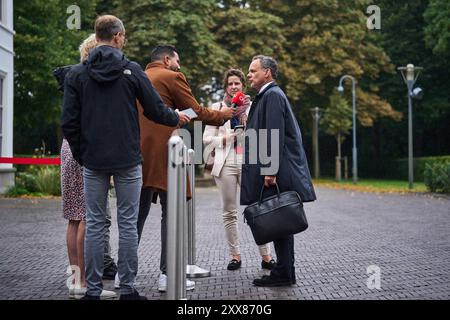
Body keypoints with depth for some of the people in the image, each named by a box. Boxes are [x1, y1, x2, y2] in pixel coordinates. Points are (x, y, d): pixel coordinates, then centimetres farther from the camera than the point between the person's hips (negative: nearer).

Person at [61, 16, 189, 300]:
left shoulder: (77, 74, 1)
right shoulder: (132, 70, -4)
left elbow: (69, 122, -2)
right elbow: (156, 109, -2)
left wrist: (80, 154, 10)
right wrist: (177, 118, 18)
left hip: (93, 161, 2)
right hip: (127, 160, -2)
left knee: (95, 225, 7)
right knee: (128, 224, 5)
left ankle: (93, 290, 10)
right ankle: (128, 289, 9)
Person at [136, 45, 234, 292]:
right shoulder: (172, 77, -2)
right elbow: (196, 112, -2)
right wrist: (223, 115, 13)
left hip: (137, 153, 7)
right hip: (162, 154, -7)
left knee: (137, 213, 12)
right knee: (170, 213, -1)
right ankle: (168, 275, -1)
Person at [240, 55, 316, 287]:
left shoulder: (273, 95, -11)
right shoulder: (267, 95, 20)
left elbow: (275, 136, -19)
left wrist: (270, 171, -22)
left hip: (277, 173, -10)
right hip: (273, 171, 10)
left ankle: (283, 273, 0)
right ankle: (284, 271, 16)